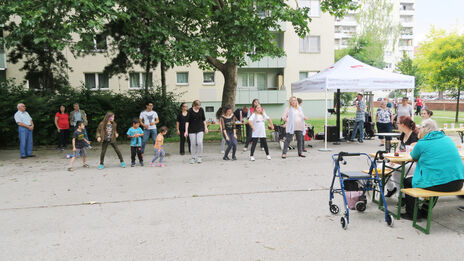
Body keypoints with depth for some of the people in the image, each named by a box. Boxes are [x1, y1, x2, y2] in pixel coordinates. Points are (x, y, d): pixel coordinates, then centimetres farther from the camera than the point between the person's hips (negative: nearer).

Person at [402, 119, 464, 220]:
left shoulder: (422, 143, -7)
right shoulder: (448, 139, 13)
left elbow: (414, 157, 12)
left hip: (439, 184, -7)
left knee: (407, 182, 14)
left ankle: (411, 214, 22)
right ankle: (425, 211, 42)